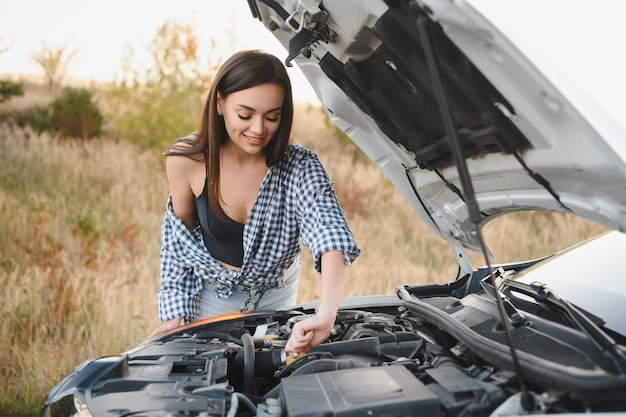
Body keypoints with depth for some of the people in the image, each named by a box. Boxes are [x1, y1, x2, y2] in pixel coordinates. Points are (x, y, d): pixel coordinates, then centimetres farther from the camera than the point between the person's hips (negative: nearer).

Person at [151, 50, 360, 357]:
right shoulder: (186, 160, -22)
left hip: (276, 297, 0)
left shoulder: (299, 167, -26)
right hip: (210, 295, 0)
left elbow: (334, 238, -42)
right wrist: (177, 313, -7)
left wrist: (326, 314, -59)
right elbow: (178, 238, -6)